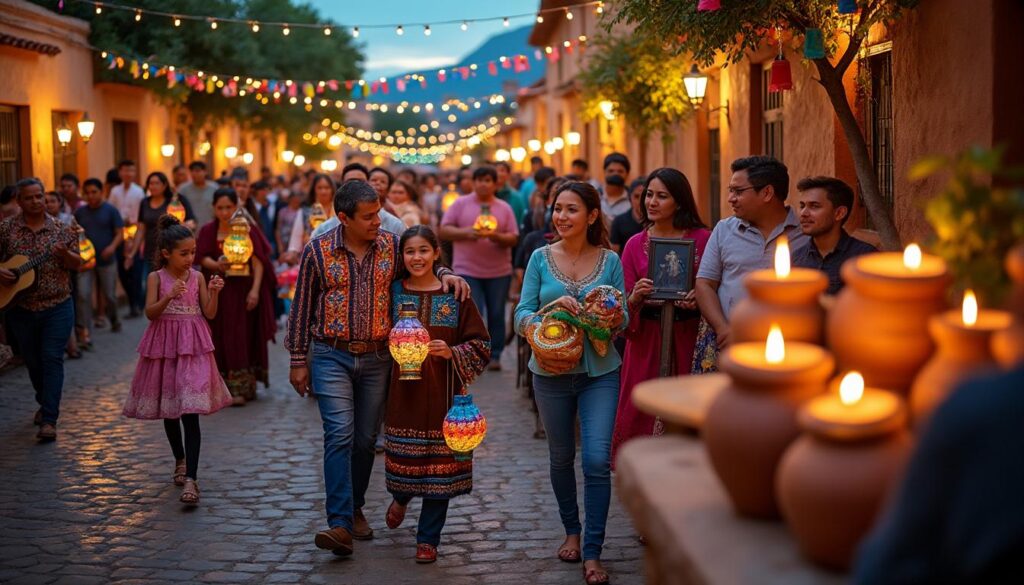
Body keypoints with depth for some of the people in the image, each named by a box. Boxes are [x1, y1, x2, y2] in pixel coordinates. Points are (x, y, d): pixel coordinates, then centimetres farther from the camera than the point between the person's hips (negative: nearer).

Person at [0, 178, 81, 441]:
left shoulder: (60, 228, 0)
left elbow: (77, 264, -1)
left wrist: (65, 254, -21)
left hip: (57, 307, -2)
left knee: (52, 359, -8)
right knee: (32, 360, 14)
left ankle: (49, 419, -8)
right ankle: (44, 402, 38)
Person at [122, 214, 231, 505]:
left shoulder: (197, 277, 2)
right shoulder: (156, 277, -1)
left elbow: (210, 314, 2)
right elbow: (150, 313, -10)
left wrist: (214, 293, -14)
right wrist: (169, 297, -25)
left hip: (193, 347, -1)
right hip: (164, 347, 1)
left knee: (190, 412, -12)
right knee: (169, 410, 14)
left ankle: (191, 479, -15)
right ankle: (180, 461, 36)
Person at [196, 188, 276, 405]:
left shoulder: (248, 230, -3)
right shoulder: (208, 231, 5)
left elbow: (258, 262, -8)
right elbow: (202, 258, -3)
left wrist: (255, 290, -17)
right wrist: (216, 265, -25)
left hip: (242, 291, -2)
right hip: (218, 292, 2)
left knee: (242, 337, -3)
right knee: (221, 339, 2)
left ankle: (241, 388, 1)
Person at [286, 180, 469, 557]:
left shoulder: (392, 246, 1)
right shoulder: (317, 250, -5)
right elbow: (302, 308, 1)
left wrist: (446, 274, -6)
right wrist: (298, 360, 1)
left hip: (377, 358, 3)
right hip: (332, 357, -3)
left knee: (366, 438, 10)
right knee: (340, 435, -13)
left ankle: (355, 508, 29)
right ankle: (340, 524, -15)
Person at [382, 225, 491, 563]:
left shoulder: (456, 295, -1)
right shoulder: (394, 292, 4)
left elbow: (480, 344, 1)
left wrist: (452, 352, -15)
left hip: (442, 392, -1)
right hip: (403, 390, 1)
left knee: (439, 464, 2)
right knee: (403, 457, 6)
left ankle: (428, 538, 16)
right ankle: (401, 498, 42)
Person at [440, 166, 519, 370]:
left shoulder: (504, 208, 8)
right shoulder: (460, 204, 4)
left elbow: (513, 238, 4)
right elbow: (444, 231, -1)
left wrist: (497, 237, -17)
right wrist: (466, 233, -17)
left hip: (499, 271, 2)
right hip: (467, 271, -2)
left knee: (496, 315, 5)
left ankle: (494, 356, 15)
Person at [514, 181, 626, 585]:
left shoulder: (609, 260, -1)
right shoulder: (541, 259, -1)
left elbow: (623, 320, 2)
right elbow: (521, 320, -4)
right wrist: (552, 308, -22)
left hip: (599, 371, -1)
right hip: (552, 371, 1)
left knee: (597, 459, -11)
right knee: (561, 457, 14)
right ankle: (572, 531, 35)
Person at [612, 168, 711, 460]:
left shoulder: (702, 239, 1)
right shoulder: (635, 244, 7)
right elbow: (624, 305, 6)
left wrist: (699, 299, -16)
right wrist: (635, 298, -15)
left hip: (689, 338, -1)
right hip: (647, 340, 2)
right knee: (641, 419, 0)